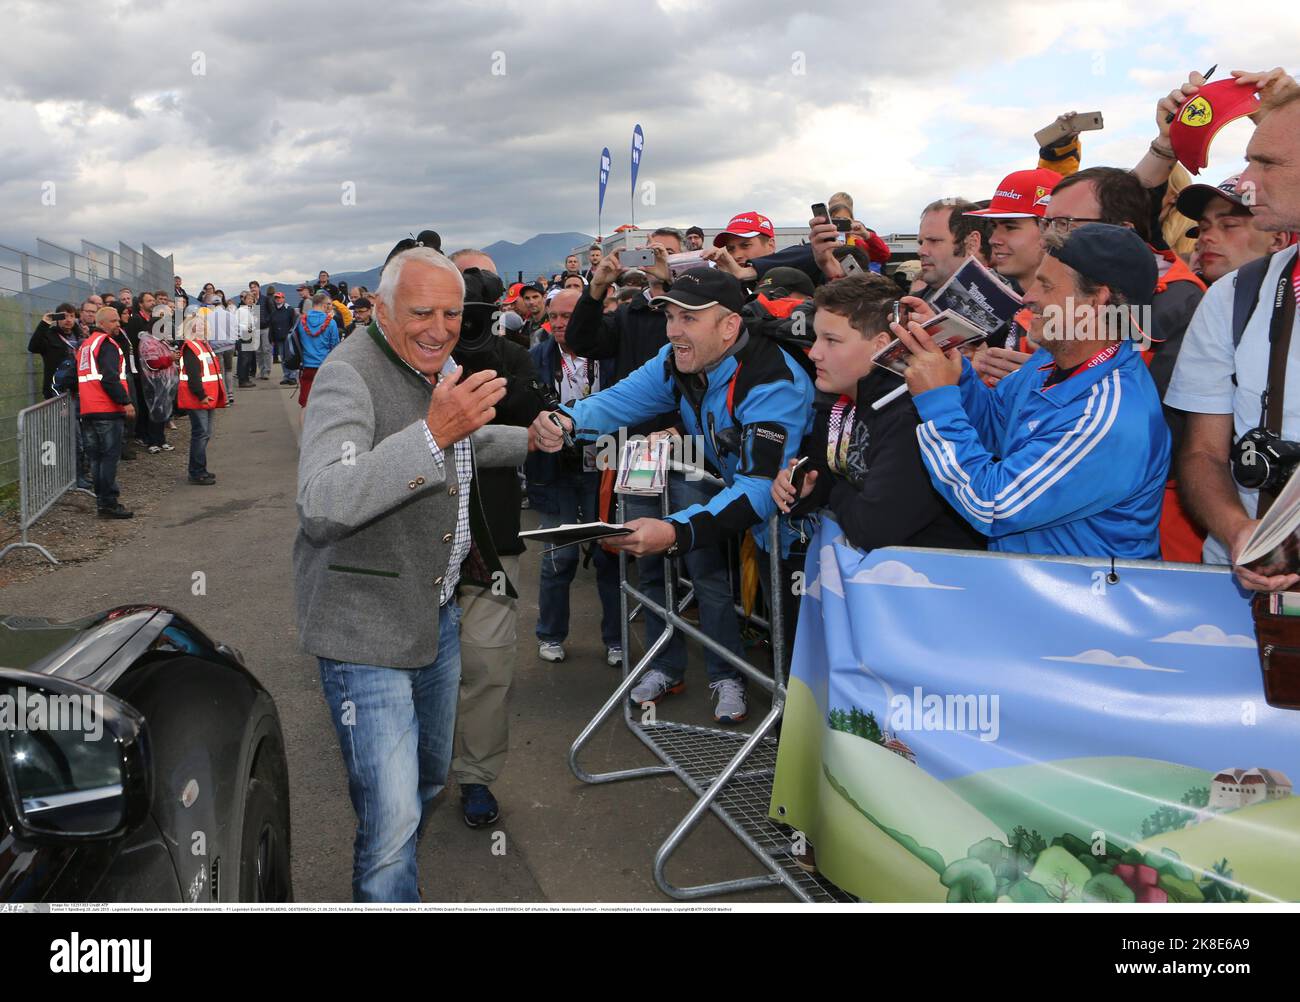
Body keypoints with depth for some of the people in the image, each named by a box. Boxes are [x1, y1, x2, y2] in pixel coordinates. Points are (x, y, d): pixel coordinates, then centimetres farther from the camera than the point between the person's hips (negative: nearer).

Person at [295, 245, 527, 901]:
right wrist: (434, 434, -43)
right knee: (391, 814, -11)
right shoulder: (349, 376, -21)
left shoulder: (444, 367, 8)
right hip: (365, 626, -9)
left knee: (429, 778, 24)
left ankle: (387, 869, 50)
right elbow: (321, 501, -37)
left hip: (438, 611, 9)